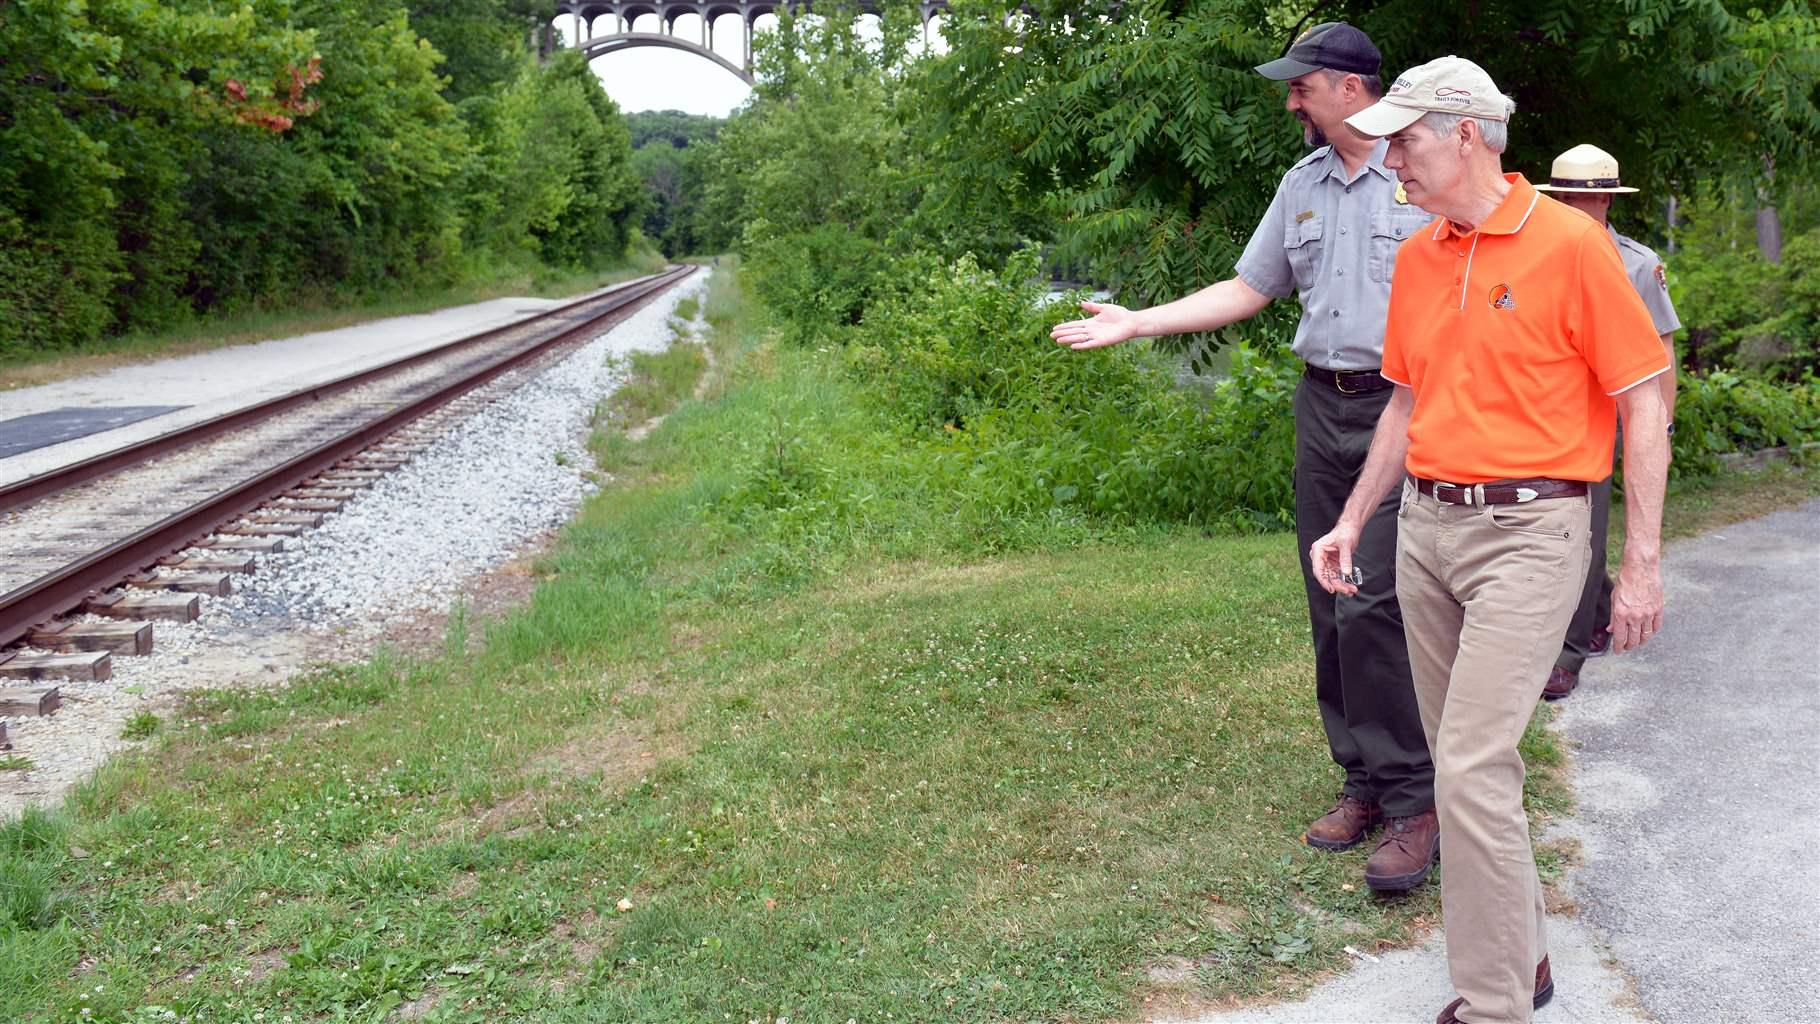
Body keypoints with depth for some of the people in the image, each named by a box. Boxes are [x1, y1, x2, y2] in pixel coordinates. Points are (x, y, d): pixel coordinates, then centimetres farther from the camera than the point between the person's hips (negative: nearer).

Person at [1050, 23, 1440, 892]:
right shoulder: (1301, 185, 14)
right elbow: (1248, 290, 18)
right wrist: (1136, 323, 11)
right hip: (1322, 408, 7)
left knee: (1372, 607, -14)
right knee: (1331, 612, 8)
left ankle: (1412, 802, -3)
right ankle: (1363, 780, 19)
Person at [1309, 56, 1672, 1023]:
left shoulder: (1570, 244, -9)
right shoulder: (1415, 258, 10)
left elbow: (1642, 406, -7)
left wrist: (1643, 564, -8)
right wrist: (1351, 523, 16)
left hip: (1526, 533, -7)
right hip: (1426, 527, 7)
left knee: (1472, 770, -13)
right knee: (1463, 759, 12)